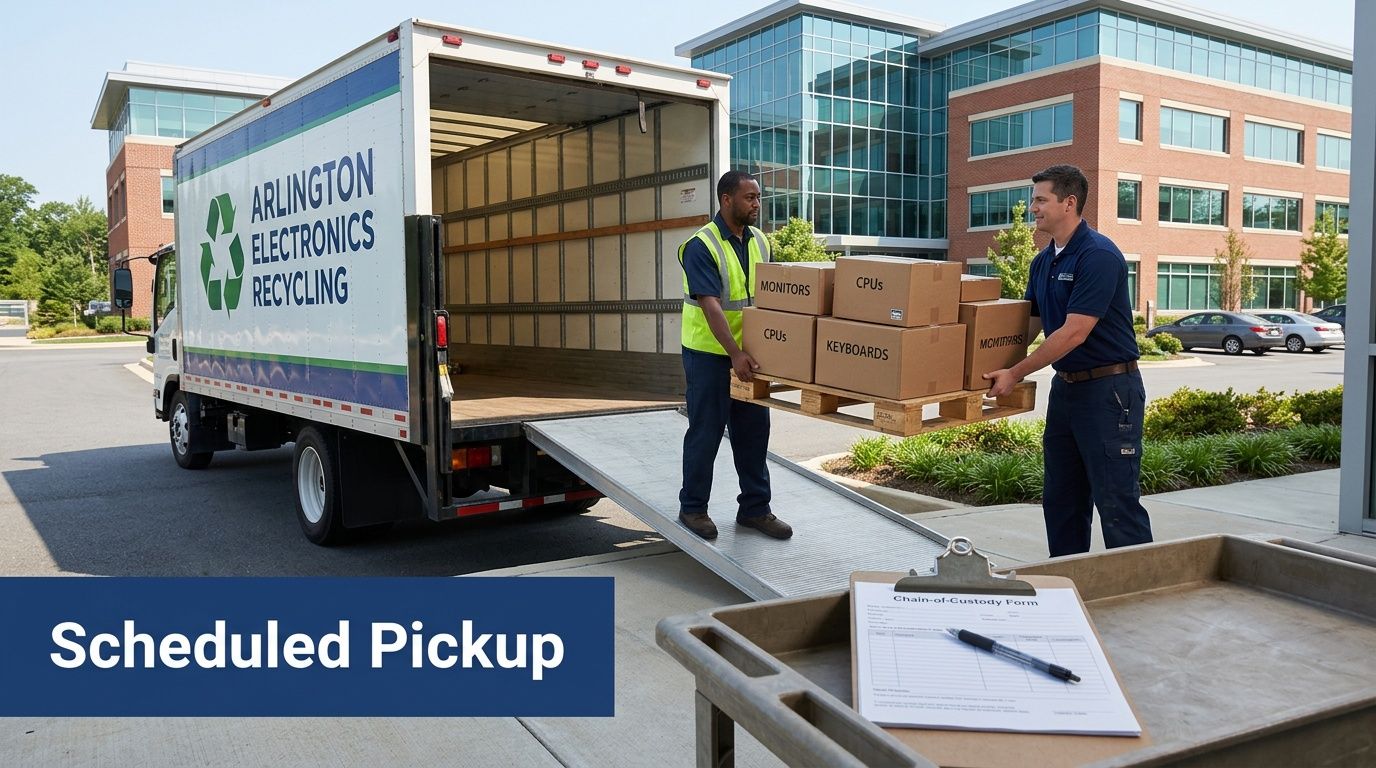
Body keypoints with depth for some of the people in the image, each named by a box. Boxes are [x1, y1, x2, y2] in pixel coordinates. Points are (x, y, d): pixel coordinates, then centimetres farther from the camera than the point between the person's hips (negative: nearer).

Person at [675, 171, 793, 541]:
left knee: (754, 430, 10)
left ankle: (755, 508, 21)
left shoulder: (759, 241, 7)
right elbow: (710, 305, -24)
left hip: (749, 353, 7)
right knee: (706, 431, 2)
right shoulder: (701, 246, -16)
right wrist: (735, 354, -32)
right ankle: (692, 507, 17)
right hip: (710, 354, -7)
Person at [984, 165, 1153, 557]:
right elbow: (1030, 325, 17)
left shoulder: (1099, 256, -18)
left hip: (1108, 389, -9)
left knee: (1117, 501, -5)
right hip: (1065, 387, 9)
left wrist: (1015, 374, -17)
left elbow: (1074, 333, -22)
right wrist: (995, 365, 6)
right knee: (1060, 499, 13)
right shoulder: (1043, 262, 10)